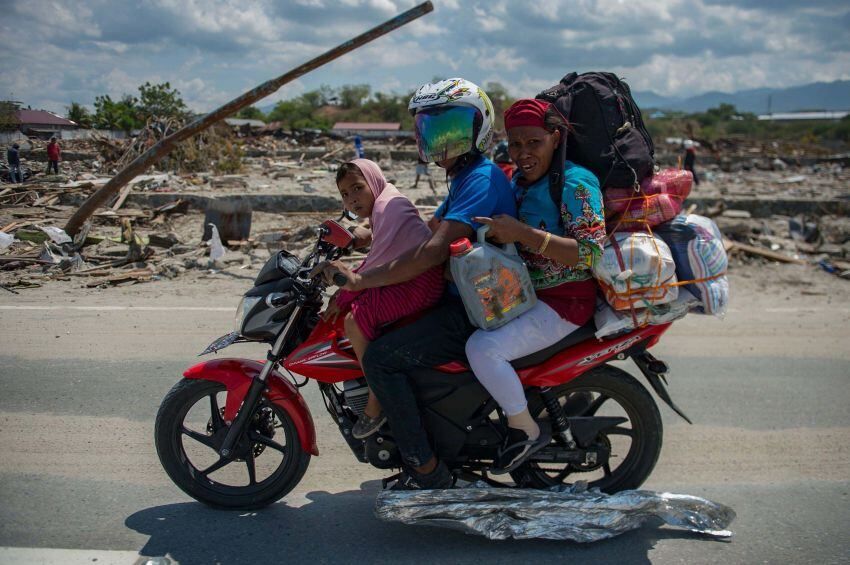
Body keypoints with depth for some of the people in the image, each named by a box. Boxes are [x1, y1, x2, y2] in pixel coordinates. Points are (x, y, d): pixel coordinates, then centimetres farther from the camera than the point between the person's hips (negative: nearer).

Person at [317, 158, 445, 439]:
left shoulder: (388, 204, -12)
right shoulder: (381, 206, 21)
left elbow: (376, 261, -18)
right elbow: (377, 261, 22)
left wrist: (343, 297, -11)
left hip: (422, 279, -11)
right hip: (408, 277, 11)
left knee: (355, 319, -18)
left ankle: (375, 405, -11)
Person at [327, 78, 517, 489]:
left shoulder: (482, 179, -17)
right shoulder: (464, 178, 16)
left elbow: (433, 252, -27)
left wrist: (362, 281, -22)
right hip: (460, 300, 11)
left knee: (380, 357, -19)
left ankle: (427, 470, -9)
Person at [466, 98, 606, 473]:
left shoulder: (574, 183, -16)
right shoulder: (519, 180, 10)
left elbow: (591, 252, -26)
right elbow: (503, 234, 26)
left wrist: (522, 233, -29)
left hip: (563, 301, -10)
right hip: (524, 293, 10)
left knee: (483, 348, -26)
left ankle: (526, 431, -4)